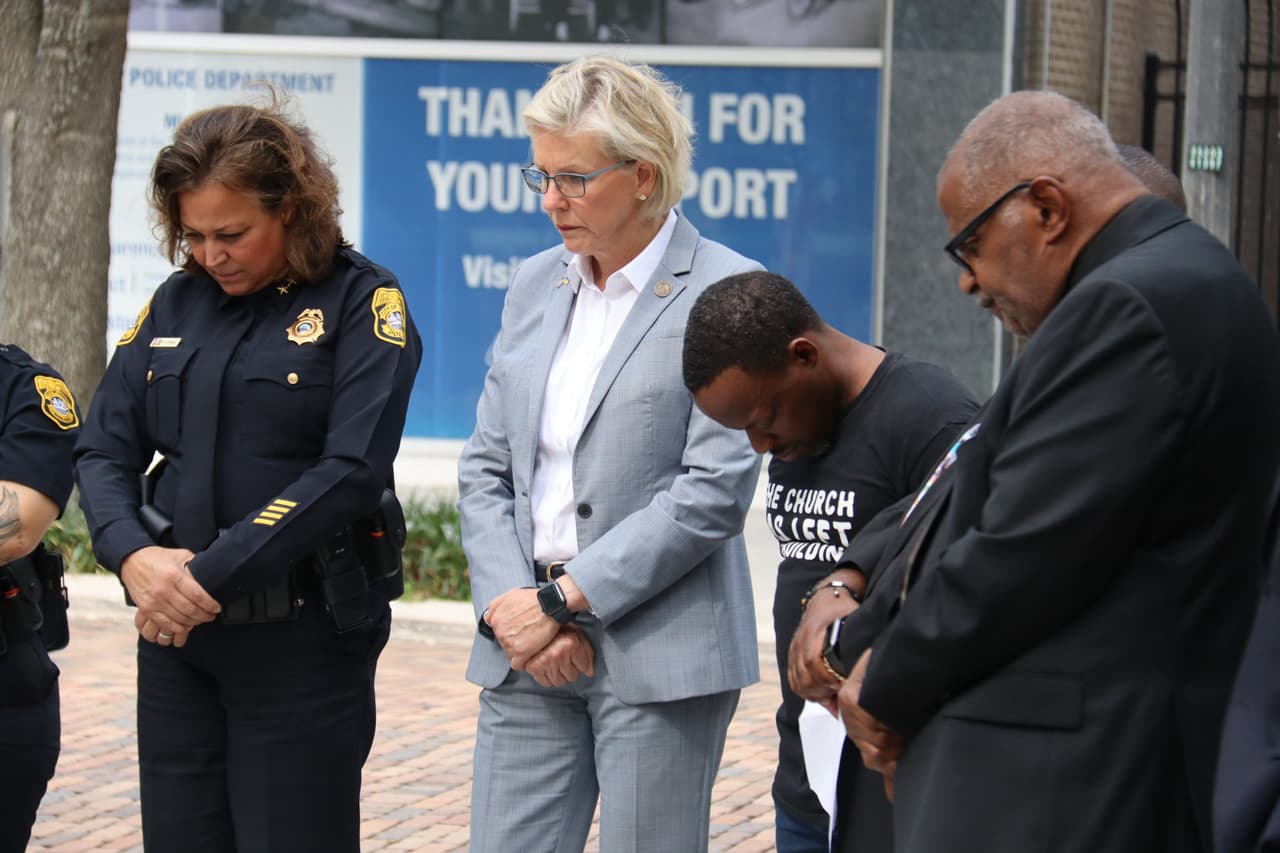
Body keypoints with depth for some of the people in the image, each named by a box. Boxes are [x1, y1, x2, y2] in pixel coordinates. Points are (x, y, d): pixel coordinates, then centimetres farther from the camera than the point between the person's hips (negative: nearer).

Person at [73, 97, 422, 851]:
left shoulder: (362, 302, -5)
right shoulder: (179, 302, 11)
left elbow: (352, 471, -16)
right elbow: (104, 450, 8)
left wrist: (210, 576, -18)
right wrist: (135, 555, -13)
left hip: (303, 638, -5)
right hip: (177, 632, 5)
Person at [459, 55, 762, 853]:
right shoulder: (535, 286, 12)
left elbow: (716, 488, -13)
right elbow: (486, 467, 11)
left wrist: (565, 599, -13)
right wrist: (510, 604, -5)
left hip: (659, 655, -5)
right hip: (527, 653, 5)